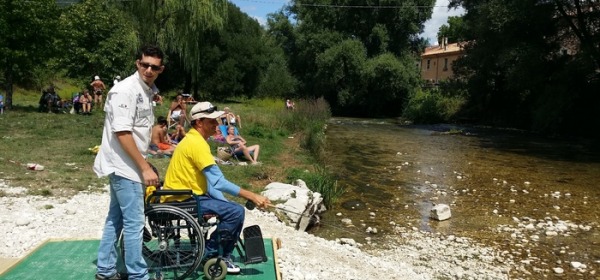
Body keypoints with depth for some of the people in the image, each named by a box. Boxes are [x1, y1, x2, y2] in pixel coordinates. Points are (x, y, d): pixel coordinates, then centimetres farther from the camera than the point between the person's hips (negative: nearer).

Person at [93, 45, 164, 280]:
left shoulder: (147, 91, 11)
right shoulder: (125, 90, -17)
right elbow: (122, 132, -22)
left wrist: (143, 165, 18)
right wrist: (145, 167, -21)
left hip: (127, 165, 9)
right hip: (124, 166, -9)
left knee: (116, 219, 16)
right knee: (134, 222, -3)